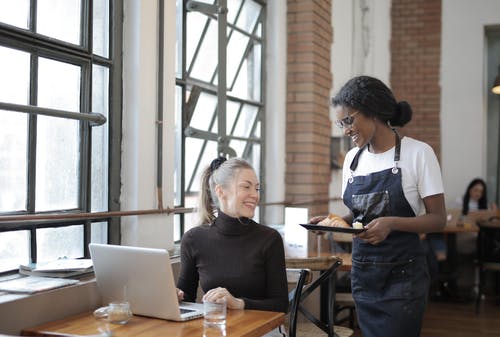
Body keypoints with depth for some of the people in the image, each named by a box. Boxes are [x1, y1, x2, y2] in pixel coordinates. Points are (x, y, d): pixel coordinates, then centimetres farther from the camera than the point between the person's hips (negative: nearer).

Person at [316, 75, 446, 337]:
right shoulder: (352, 158, 7)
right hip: (363, 273, 5)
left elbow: (438, 219, -9)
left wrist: (392, 223, -25)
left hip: (402, 274, -5)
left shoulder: (417, 153, -9)